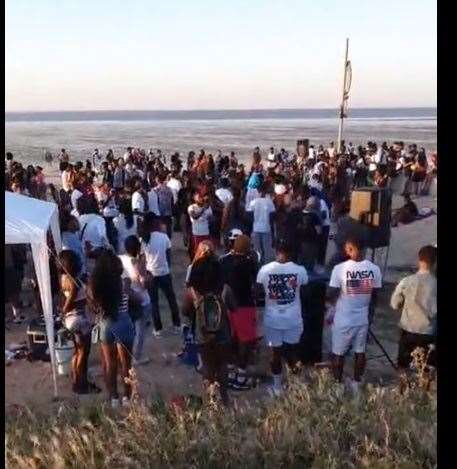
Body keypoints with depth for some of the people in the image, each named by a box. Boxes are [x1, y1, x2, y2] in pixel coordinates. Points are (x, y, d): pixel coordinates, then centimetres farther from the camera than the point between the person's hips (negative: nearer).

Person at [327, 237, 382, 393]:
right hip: (363, 319, 3)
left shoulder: (340, 268, -20)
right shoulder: (374, 269, -9)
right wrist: (368, 313, 15)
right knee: (360, 352, 20)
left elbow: (331, 295, -14)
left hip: (343, 320, -3)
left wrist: (331, 300, 9)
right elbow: (374, 297, 1)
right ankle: (356, 384, 34)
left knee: (338, 354, 14)